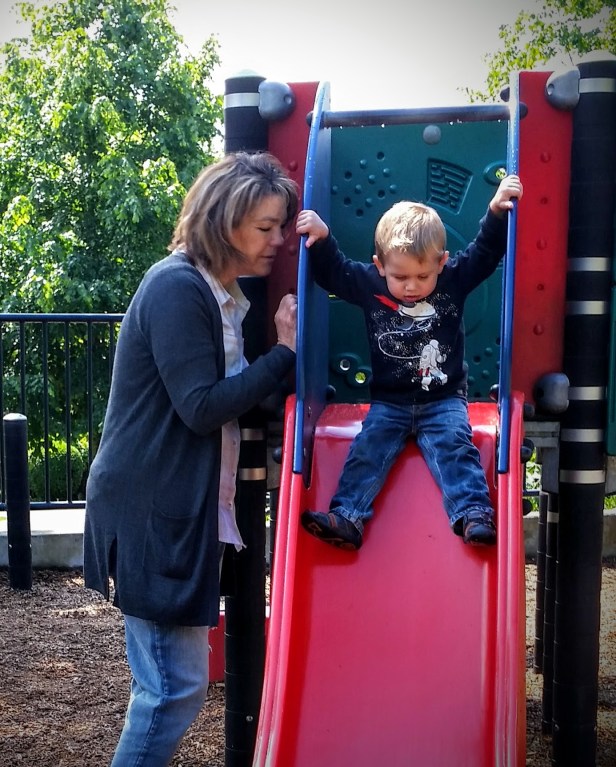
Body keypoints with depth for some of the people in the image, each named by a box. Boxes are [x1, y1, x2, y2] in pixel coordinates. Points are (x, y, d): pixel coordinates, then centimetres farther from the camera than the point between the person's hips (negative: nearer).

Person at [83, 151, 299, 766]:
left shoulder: (221, 292, 15)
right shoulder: (177, 287, -15)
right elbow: (202, 407, -19)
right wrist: (285, 352, -15)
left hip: (181, 507, 10)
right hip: (152, 512, -10)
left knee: (172, 683, 15)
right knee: (175, 688, -5)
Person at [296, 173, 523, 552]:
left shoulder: (455, 280, -5)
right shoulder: (368, 283, -3)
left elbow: (487, 251, -2)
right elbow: (333, 271, 5)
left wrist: (497, 211, -16)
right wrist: (322, 239, -11)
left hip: (444, 399, -1)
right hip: (389, 402, 1)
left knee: (455, 445, -21)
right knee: (367, 448, -16)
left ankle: (474, 515, -29)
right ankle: (346, 517, -24)